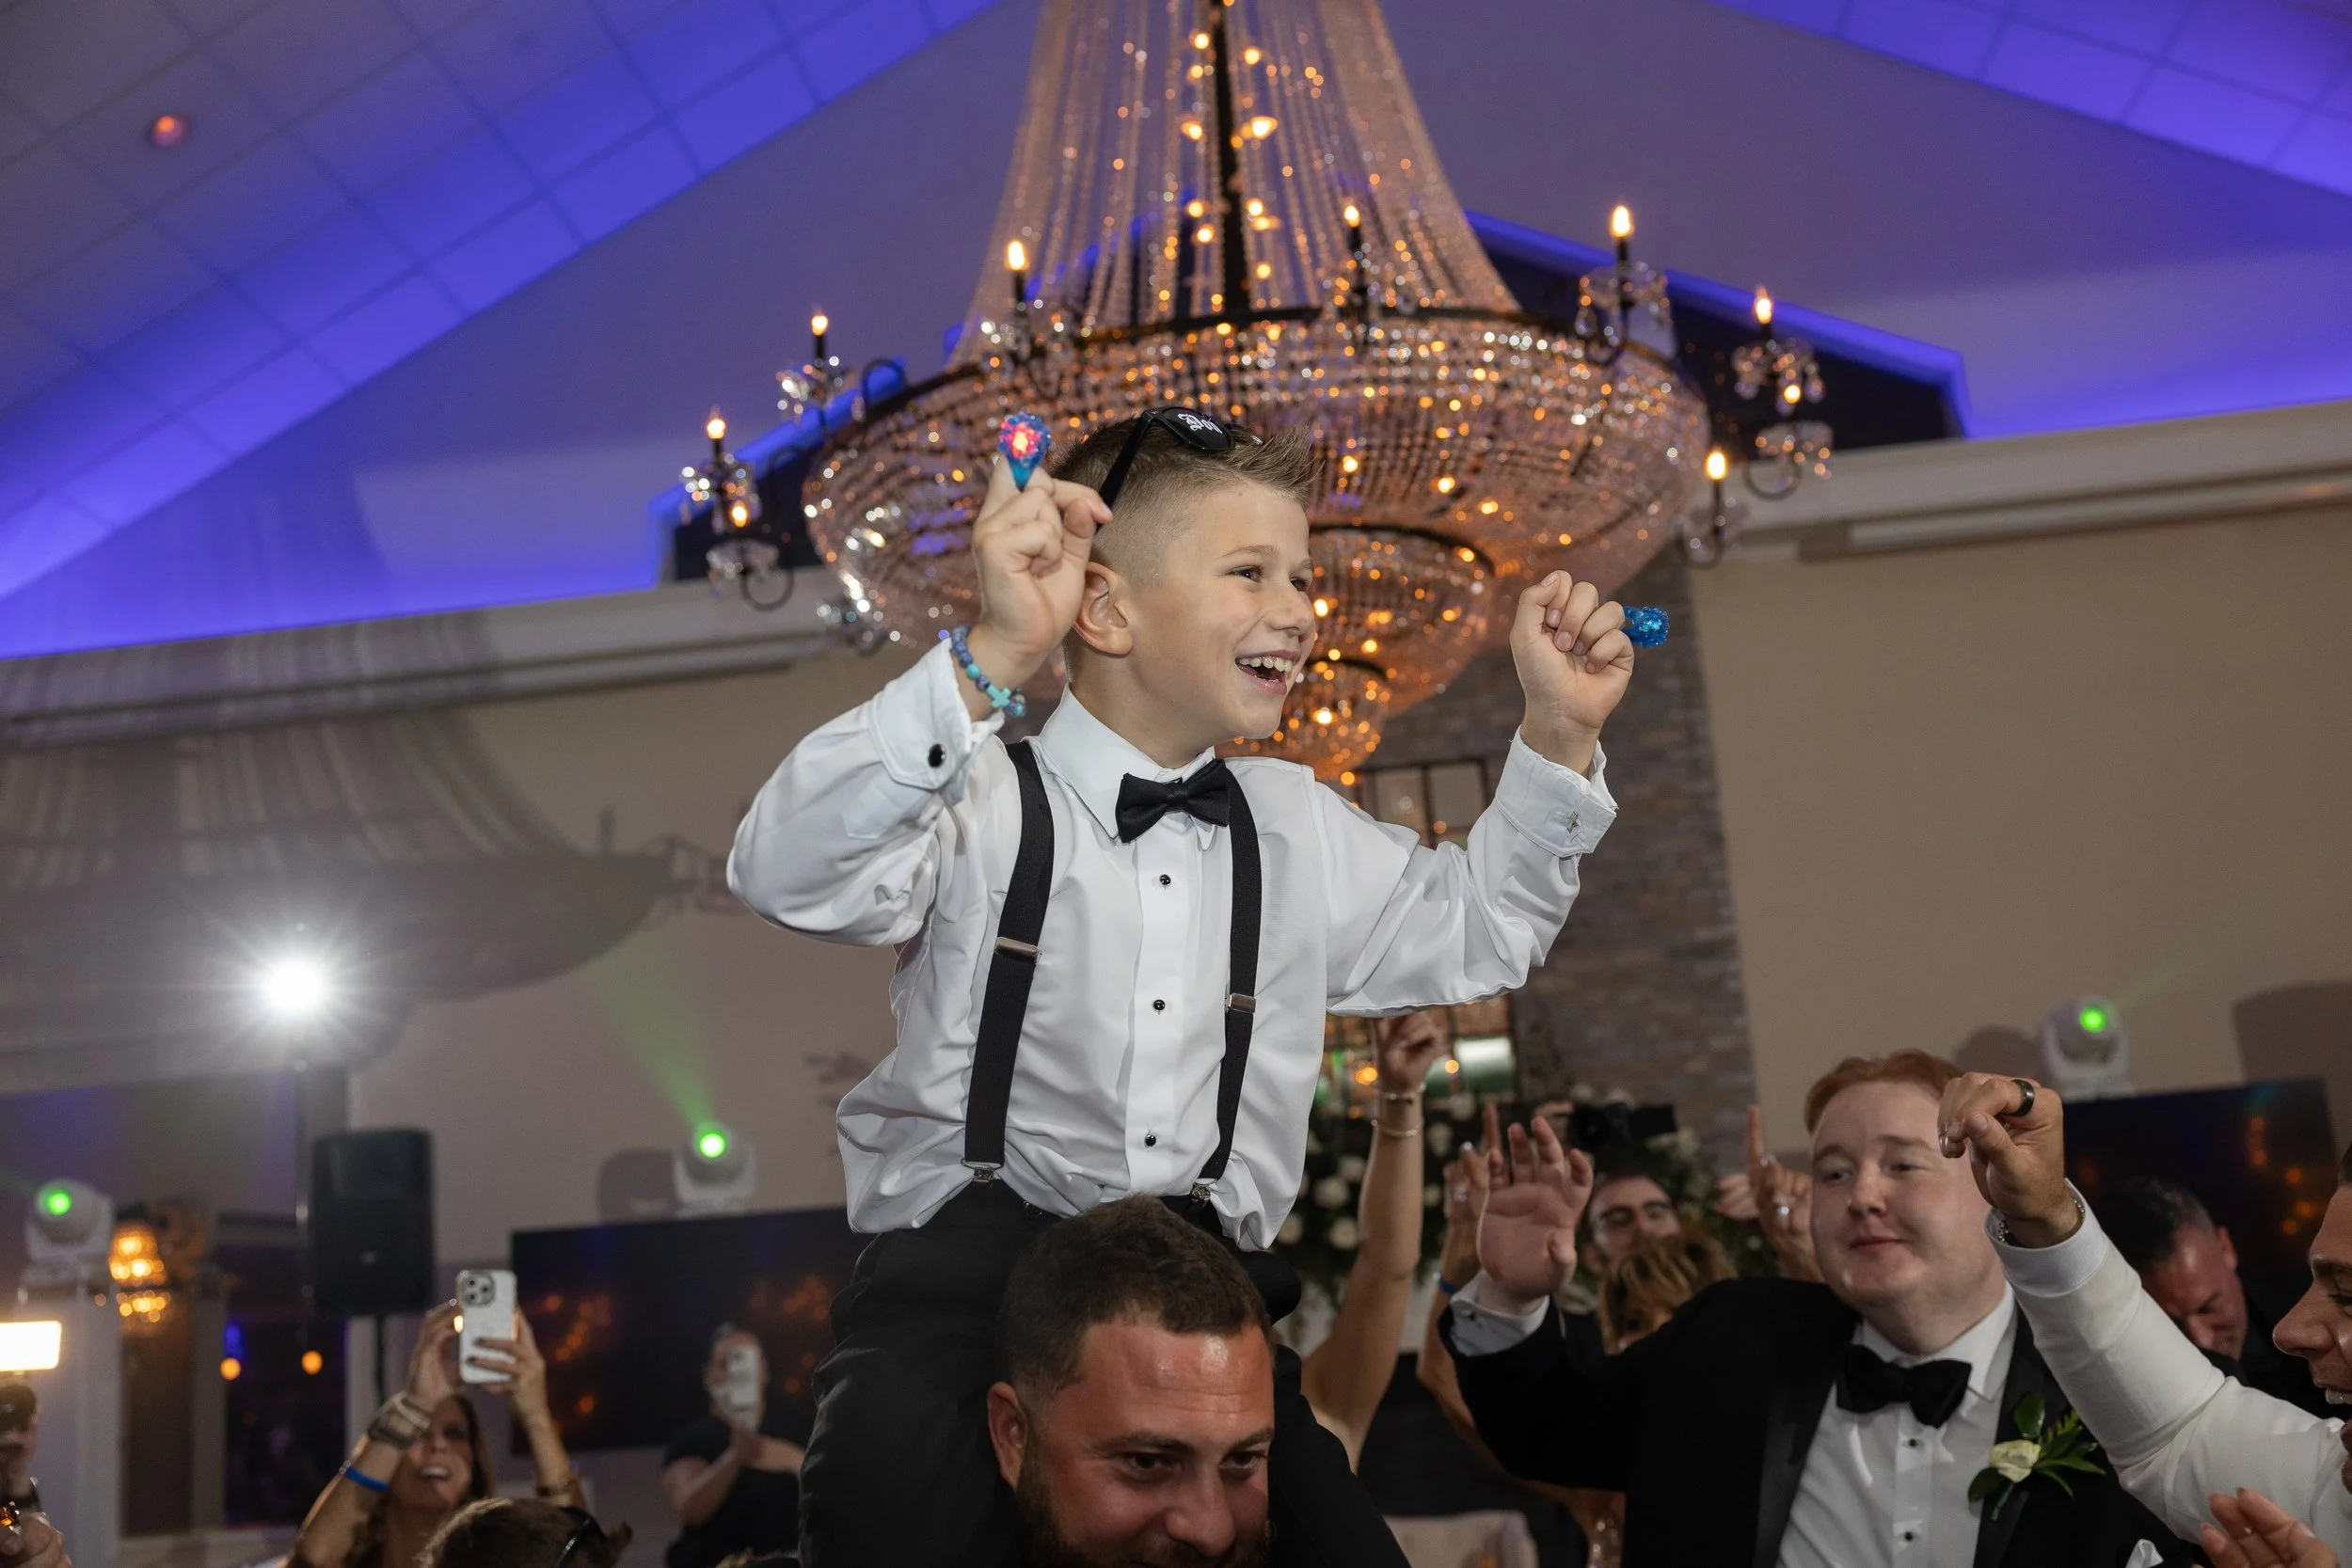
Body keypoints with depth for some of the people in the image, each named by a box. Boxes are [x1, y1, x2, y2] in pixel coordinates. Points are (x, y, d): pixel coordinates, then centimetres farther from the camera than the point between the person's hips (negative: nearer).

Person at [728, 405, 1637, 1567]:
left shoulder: (1299, 831, 18)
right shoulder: (982, 801, -1)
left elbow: (1477, 936, 29)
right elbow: (787, 876, -20)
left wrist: (1559, 735, 15)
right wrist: (990, 657, -32)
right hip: (973, 1264, -5)